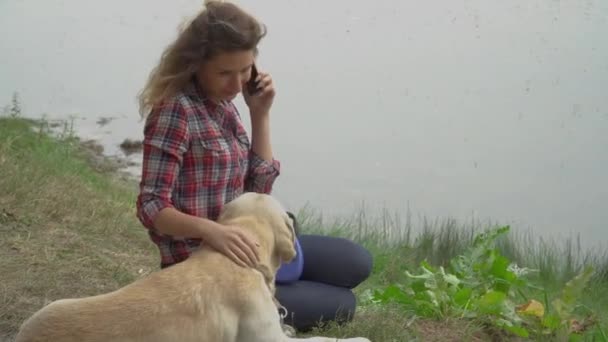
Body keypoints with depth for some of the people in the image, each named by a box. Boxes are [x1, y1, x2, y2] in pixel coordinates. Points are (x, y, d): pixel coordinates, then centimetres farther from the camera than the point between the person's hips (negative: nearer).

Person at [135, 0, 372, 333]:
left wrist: (260, 114, -3)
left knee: (357, 262, 11)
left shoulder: (223, 105, 6)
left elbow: (258, 188, 4)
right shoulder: (176, 110, -20)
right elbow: (152, 207, -23)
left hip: (230, 250, 8)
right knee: (339, 304, -1)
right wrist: (210, 230, -39)